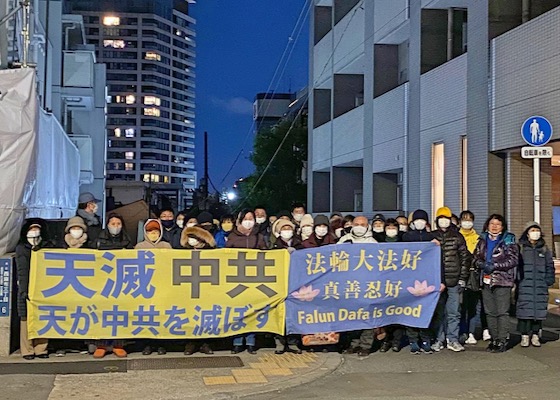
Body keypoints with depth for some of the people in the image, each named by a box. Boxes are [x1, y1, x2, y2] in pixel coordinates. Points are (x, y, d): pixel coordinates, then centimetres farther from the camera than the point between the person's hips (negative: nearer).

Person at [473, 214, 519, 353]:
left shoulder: (508, 241, 0)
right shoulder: (483, 240, 15)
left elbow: (513, 260, -7)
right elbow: (476, 257, 15)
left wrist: (494, 266, -15)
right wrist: (481, 264, -8)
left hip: (502, 280, -5)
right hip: (486, 280, 5)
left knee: (502, 312, -6)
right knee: (490, 312, 8)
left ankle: (502, 341, -2)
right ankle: (494, 339, 16)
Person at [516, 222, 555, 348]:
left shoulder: (544, 249, 13)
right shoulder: (520, 248, 4)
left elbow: (550, 266, 16)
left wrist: (549, 280, 6)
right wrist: (516, 279, -6)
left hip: (540, 286, 3)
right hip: (524, 285, -3)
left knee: (539, 310, 3)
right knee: (524, 310, -5)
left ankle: (535, 335, 14)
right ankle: (524, 335, 4)